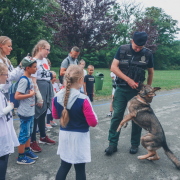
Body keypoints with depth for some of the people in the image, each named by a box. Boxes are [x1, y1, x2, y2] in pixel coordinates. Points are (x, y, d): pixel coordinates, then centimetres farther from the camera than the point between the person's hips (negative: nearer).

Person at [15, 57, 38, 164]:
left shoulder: (29, 79, 8)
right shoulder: (24, 80, -20)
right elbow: (16, 96, -24)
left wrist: (33, 101, 7)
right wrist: (30, 95, -20)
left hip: (30, 111, 9)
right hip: (25, 112, -9)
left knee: (29, 132, 20)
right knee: (24, 134, 2)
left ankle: (27, 151, 36)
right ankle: (21, 157, 16)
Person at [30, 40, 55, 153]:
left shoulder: (45, 60, 11)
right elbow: (33, 81, -17)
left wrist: (52, 92, 17)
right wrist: (39, 97, -18)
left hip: (47, 89, 8)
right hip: (39, 90, -8)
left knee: (43, 114, 18)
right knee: (36, 115, 0)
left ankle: (43, 137, 33)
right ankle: (32, 142, 13)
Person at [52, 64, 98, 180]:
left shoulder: (57, 98, -7)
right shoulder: (83, 100, -23)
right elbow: (93, 123, -17)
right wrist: (93, 114, 2)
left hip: (64, 135, 5)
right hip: (79, 137, -4)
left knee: (64, 166, 19)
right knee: (80, 169, 11)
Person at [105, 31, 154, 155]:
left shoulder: (148, 54, -1)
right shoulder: (122, 49, -2)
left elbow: (150, 72, 11)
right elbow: (113, 67, -8)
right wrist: (128, 80, -16)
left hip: (137, 90, 0)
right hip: (121, 89, 0)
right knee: (117, 116, 1)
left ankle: (135, 144, 24)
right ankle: (113, 144, 12)